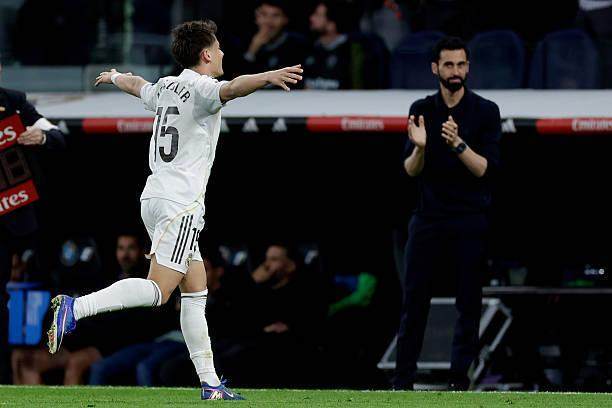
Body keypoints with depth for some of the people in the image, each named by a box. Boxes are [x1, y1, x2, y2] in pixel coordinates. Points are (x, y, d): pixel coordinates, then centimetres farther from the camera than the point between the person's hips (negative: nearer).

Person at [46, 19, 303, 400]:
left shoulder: (165, 87, 16)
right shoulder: (200, 88, -9)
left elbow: (136, 84, 39)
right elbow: (231, 88, -32)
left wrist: (114, 76, 62)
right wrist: (268, 77, -50)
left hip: (155, 197, 10)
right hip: (180, 203, -10)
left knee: (196, 291, 10)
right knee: (159, 290, -16)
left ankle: (210, 383, 9)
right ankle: (75, 308, -26)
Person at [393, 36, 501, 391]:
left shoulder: (486, 111, -4)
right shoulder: (421, 110, 5)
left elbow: (485, 169, -11)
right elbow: (411, 171, 1)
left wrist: (458, 143, -27)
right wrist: (419, 147, -20)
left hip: (471, 221, -2)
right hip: (428, 218, 2)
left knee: (469, 302, -1)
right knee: (415, 298, 0)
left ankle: (461, 376, 4)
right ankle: (404, 378, 3)